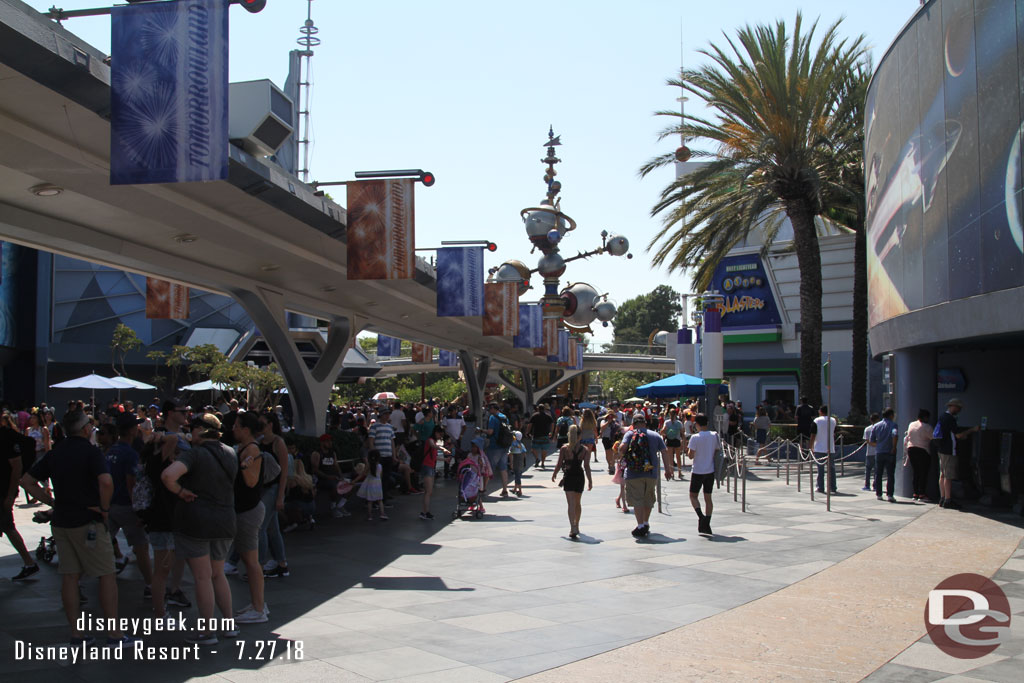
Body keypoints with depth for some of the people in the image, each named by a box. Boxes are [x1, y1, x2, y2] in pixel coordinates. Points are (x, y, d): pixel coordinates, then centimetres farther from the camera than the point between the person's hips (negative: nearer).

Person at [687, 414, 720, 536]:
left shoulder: (695, 437, -14)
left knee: (693, 495, 9)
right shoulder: (714, 436, -1)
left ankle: (701, 516, -15)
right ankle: (706, 524, 7)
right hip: (710, 471, 4)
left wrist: (688, 450, 7)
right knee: (708, 497, 10)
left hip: (698, 472, -4)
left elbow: (691, 456, -13)